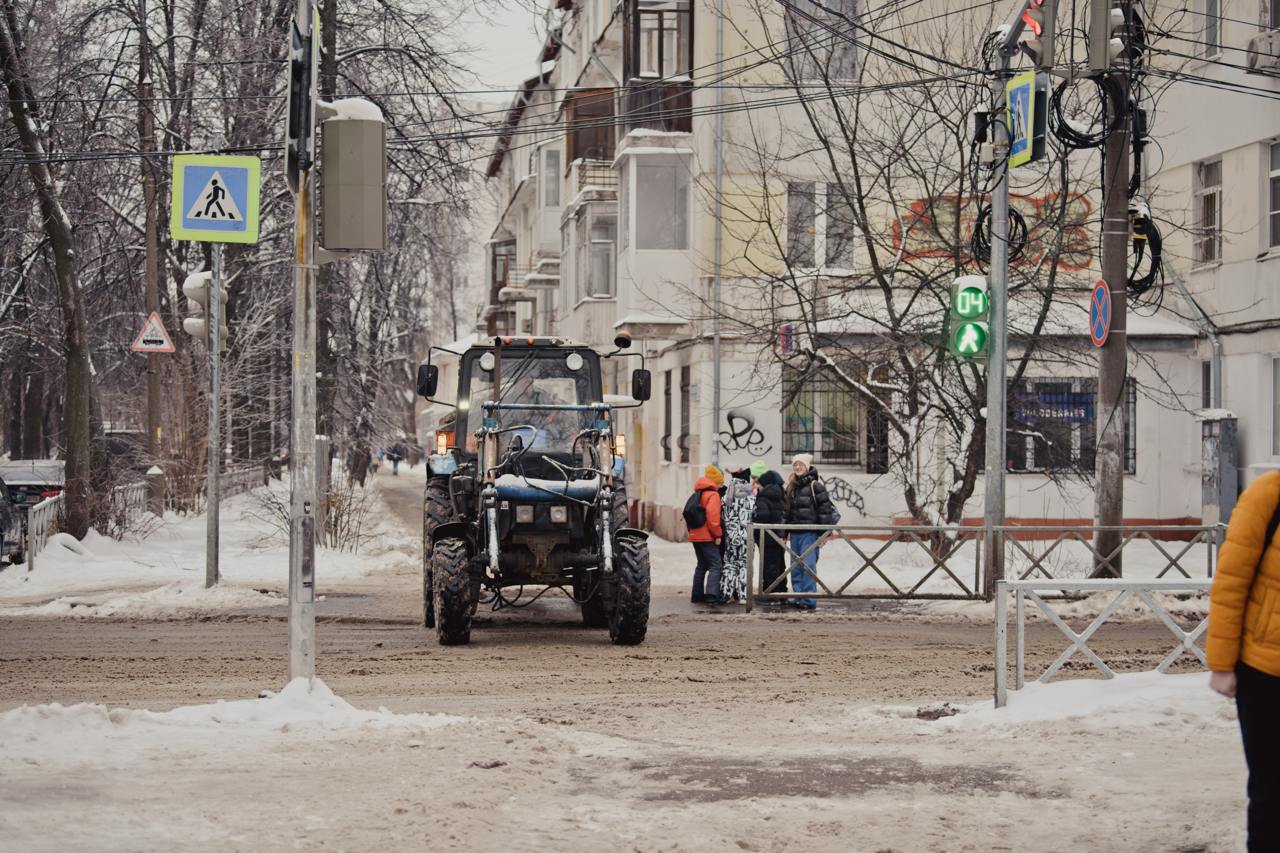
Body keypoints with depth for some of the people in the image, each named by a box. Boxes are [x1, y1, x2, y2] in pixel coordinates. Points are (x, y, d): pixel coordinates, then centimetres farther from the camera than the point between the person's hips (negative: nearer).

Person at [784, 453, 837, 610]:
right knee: (795, 567, 8)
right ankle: (798, 597, 14)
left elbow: (825, 508, -9)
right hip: (795, 533, 7)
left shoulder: (815, 485, -6)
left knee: (808, 565, -10)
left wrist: (824, 532, -13)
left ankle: (809, 601, -10)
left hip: (810, 533, -7)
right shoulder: (792, 487, 15)